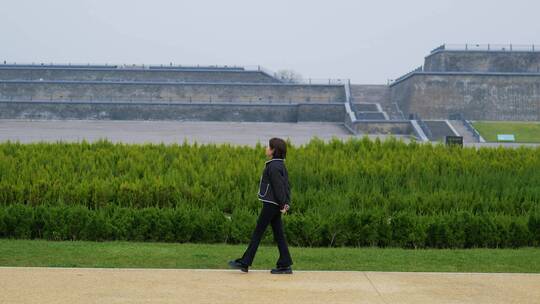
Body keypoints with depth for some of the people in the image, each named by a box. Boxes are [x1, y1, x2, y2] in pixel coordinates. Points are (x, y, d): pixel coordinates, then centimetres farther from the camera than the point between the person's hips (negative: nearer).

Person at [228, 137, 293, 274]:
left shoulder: (274, 166, -16)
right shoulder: (280, 165, 13)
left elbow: (279, 186, -19)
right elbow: (287, 186, 11)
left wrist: (283, 204, -14)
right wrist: (287, 203, 4)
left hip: (271, 204, -9)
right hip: (274, 205, 9)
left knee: (257, 233, -3)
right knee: (278, 234, 8)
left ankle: (244, 263, 2)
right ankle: (285, 265, 6)